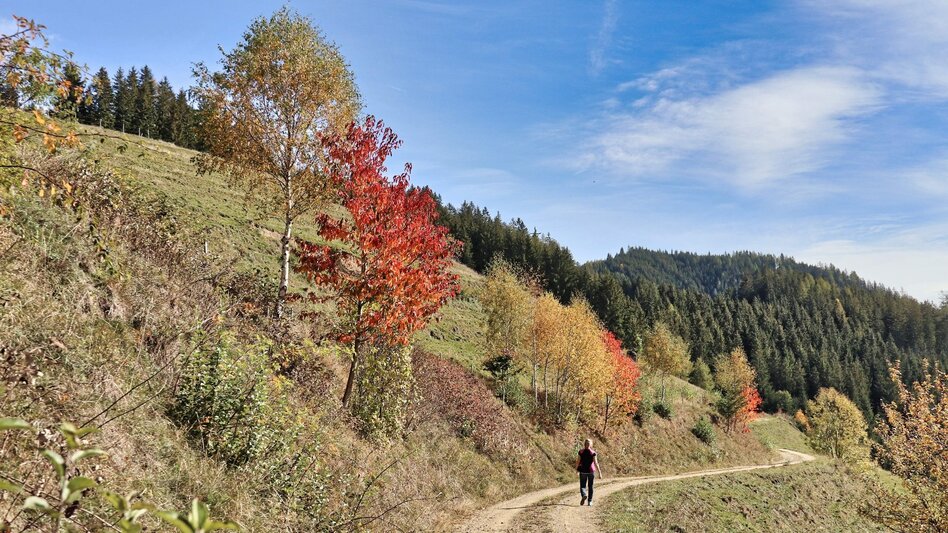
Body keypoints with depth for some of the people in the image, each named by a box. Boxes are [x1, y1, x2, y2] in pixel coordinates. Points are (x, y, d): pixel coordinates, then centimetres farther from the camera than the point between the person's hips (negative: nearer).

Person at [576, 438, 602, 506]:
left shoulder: (581, 452, -6)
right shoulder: (593, 453, -9)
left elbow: (578, 461, -2)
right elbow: (596, 463, -13)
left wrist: (576, 469, 16)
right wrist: (600, 473, -11)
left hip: (583, 471, 0)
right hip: (591, 471, 0)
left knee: (582, 486, 7)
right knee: (590, 486, 15)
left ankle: (584, 495, -23)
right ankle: (589, 501, 17)